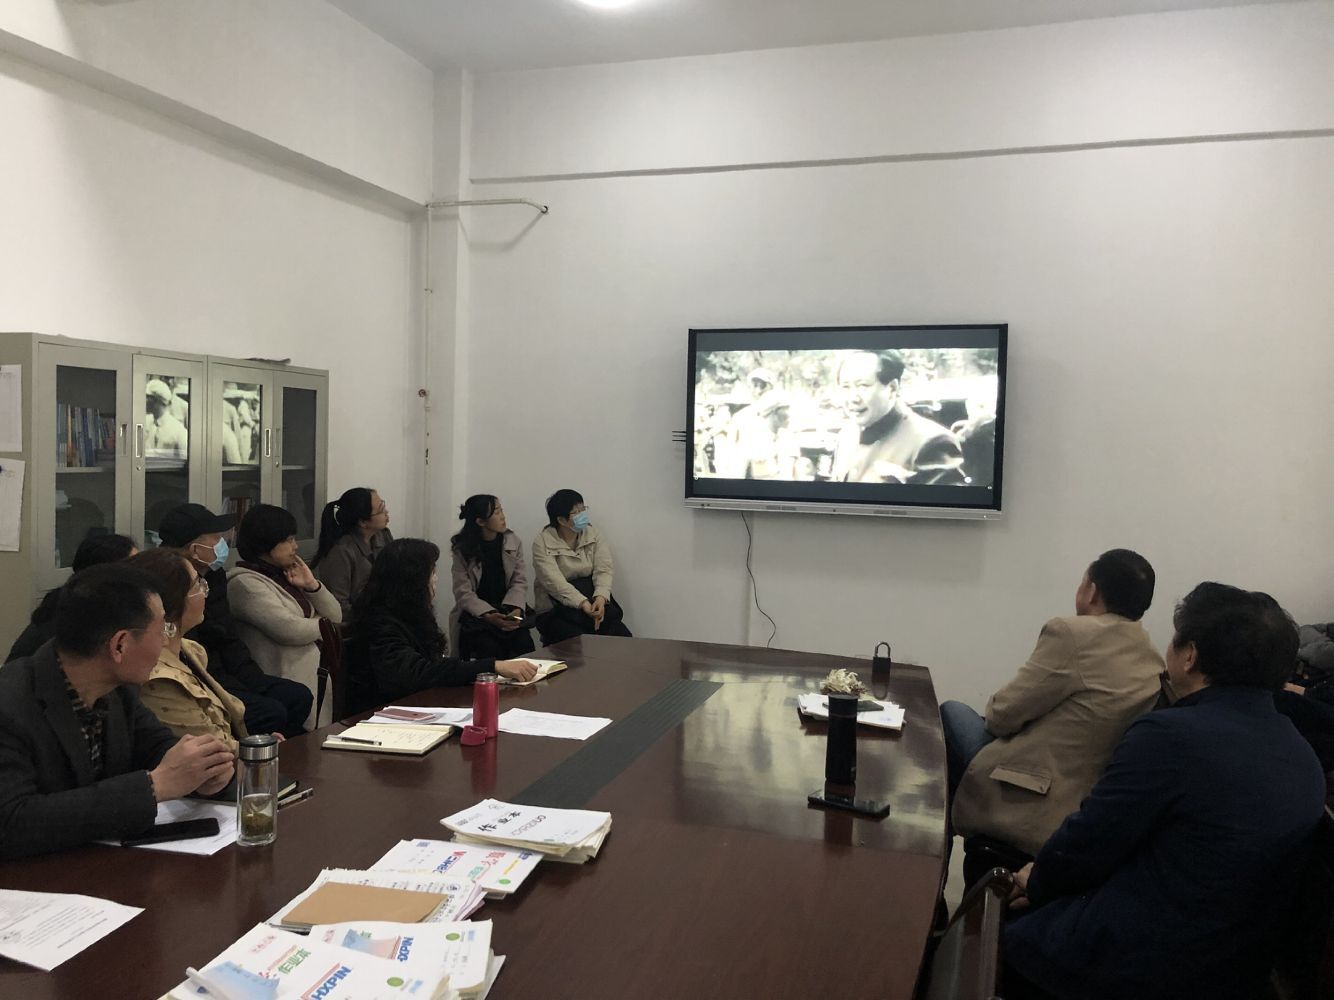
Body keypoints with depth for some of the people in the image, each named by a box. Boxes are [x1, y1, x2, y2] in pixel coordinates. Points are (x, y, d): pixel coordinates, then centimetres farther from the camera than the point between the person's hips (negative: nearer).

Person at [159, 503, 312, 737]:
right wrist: (243, 692, -19)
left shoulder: (213, 577, 7)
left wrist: (257, 683, 0)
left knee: (298, 695, -1)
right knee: (271, 712, -23)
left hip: (221, 673, 9)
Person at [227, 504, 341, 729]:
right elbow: (289, 630, -20)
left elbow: (336, 616, 12)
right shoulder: (245, 583, -10)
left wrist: (312, 585, -4)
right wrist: (323, 626, -1)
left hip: (318, 682, 8)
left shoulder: (287, 575, 14)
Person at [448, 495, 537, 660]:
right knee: (492, 649, -29)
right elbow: (463, 592, -10)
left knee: (524, 645, -26)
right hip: (475, 612, -2)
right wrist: (488, 615, -26)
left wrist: (516, 609, -19)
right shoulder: (462, 549, -6)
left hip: (507, 610, 2)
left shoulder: (513, 541, 2)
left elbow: (519, 582, 1)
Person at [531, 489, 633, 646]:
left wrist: (601, 598, -24)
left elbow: (603, 571, -4)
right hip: (556, 610, -4)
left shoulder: (593, 534, 6)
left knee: (623, 638, -19)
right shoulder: (543, 542, -7)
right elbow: (555, 582, -18)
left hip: (594, 600, 4)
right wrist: (583, 603, -30)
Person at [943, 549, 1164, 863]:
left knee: (952, 713, 13)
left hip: (1033, 815, -7)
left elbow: (1004, 714, -13)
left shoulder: (1072, 634, -19)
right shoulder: (1155, 664, 2)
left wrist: (994, 710, 10)